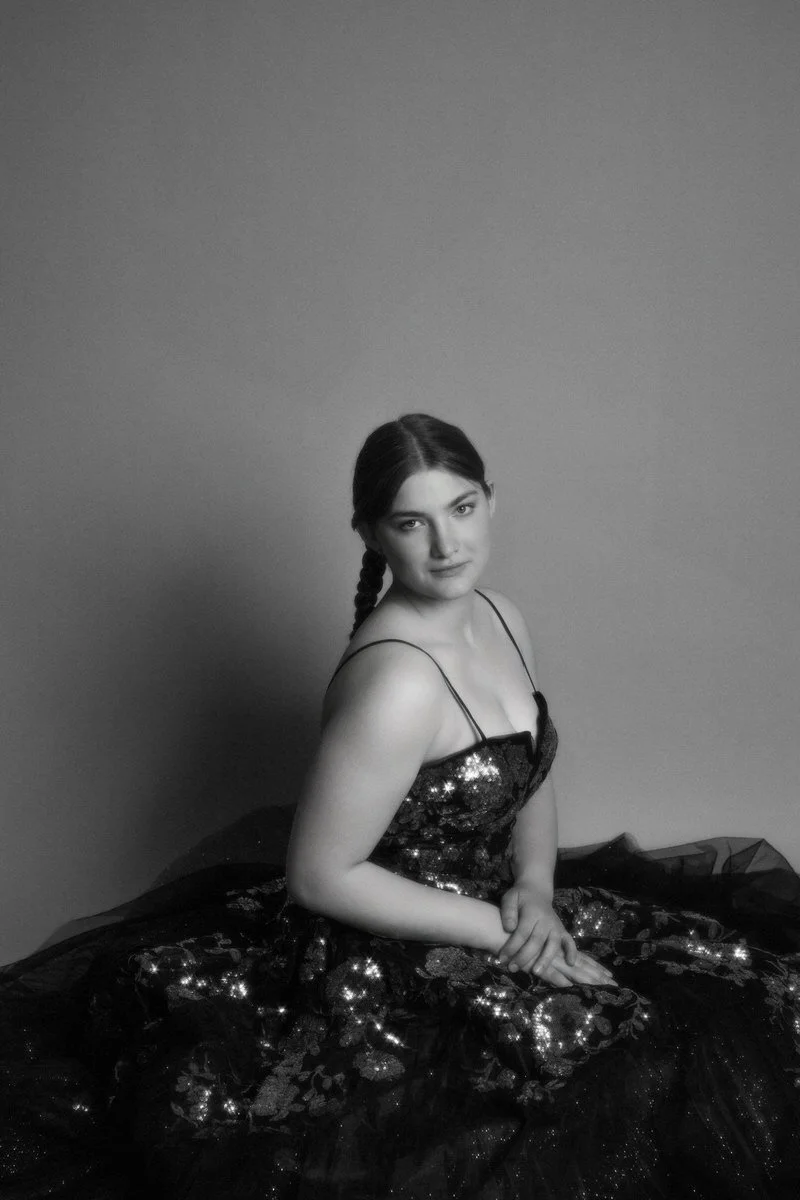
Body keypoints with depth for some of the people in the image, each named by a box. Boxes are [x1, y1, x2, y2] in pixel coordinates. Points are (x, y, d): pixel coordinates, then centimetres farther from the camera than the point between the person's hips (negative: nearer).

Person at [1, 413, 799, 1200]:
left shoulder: (501, 619, 1)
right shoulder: (396, 678, -28)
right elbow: (322, 876, -24)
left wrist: (536, 887, -5)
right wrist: (501, 930, -18)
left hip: (491, 908, 9)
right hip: (395, 956, -9)